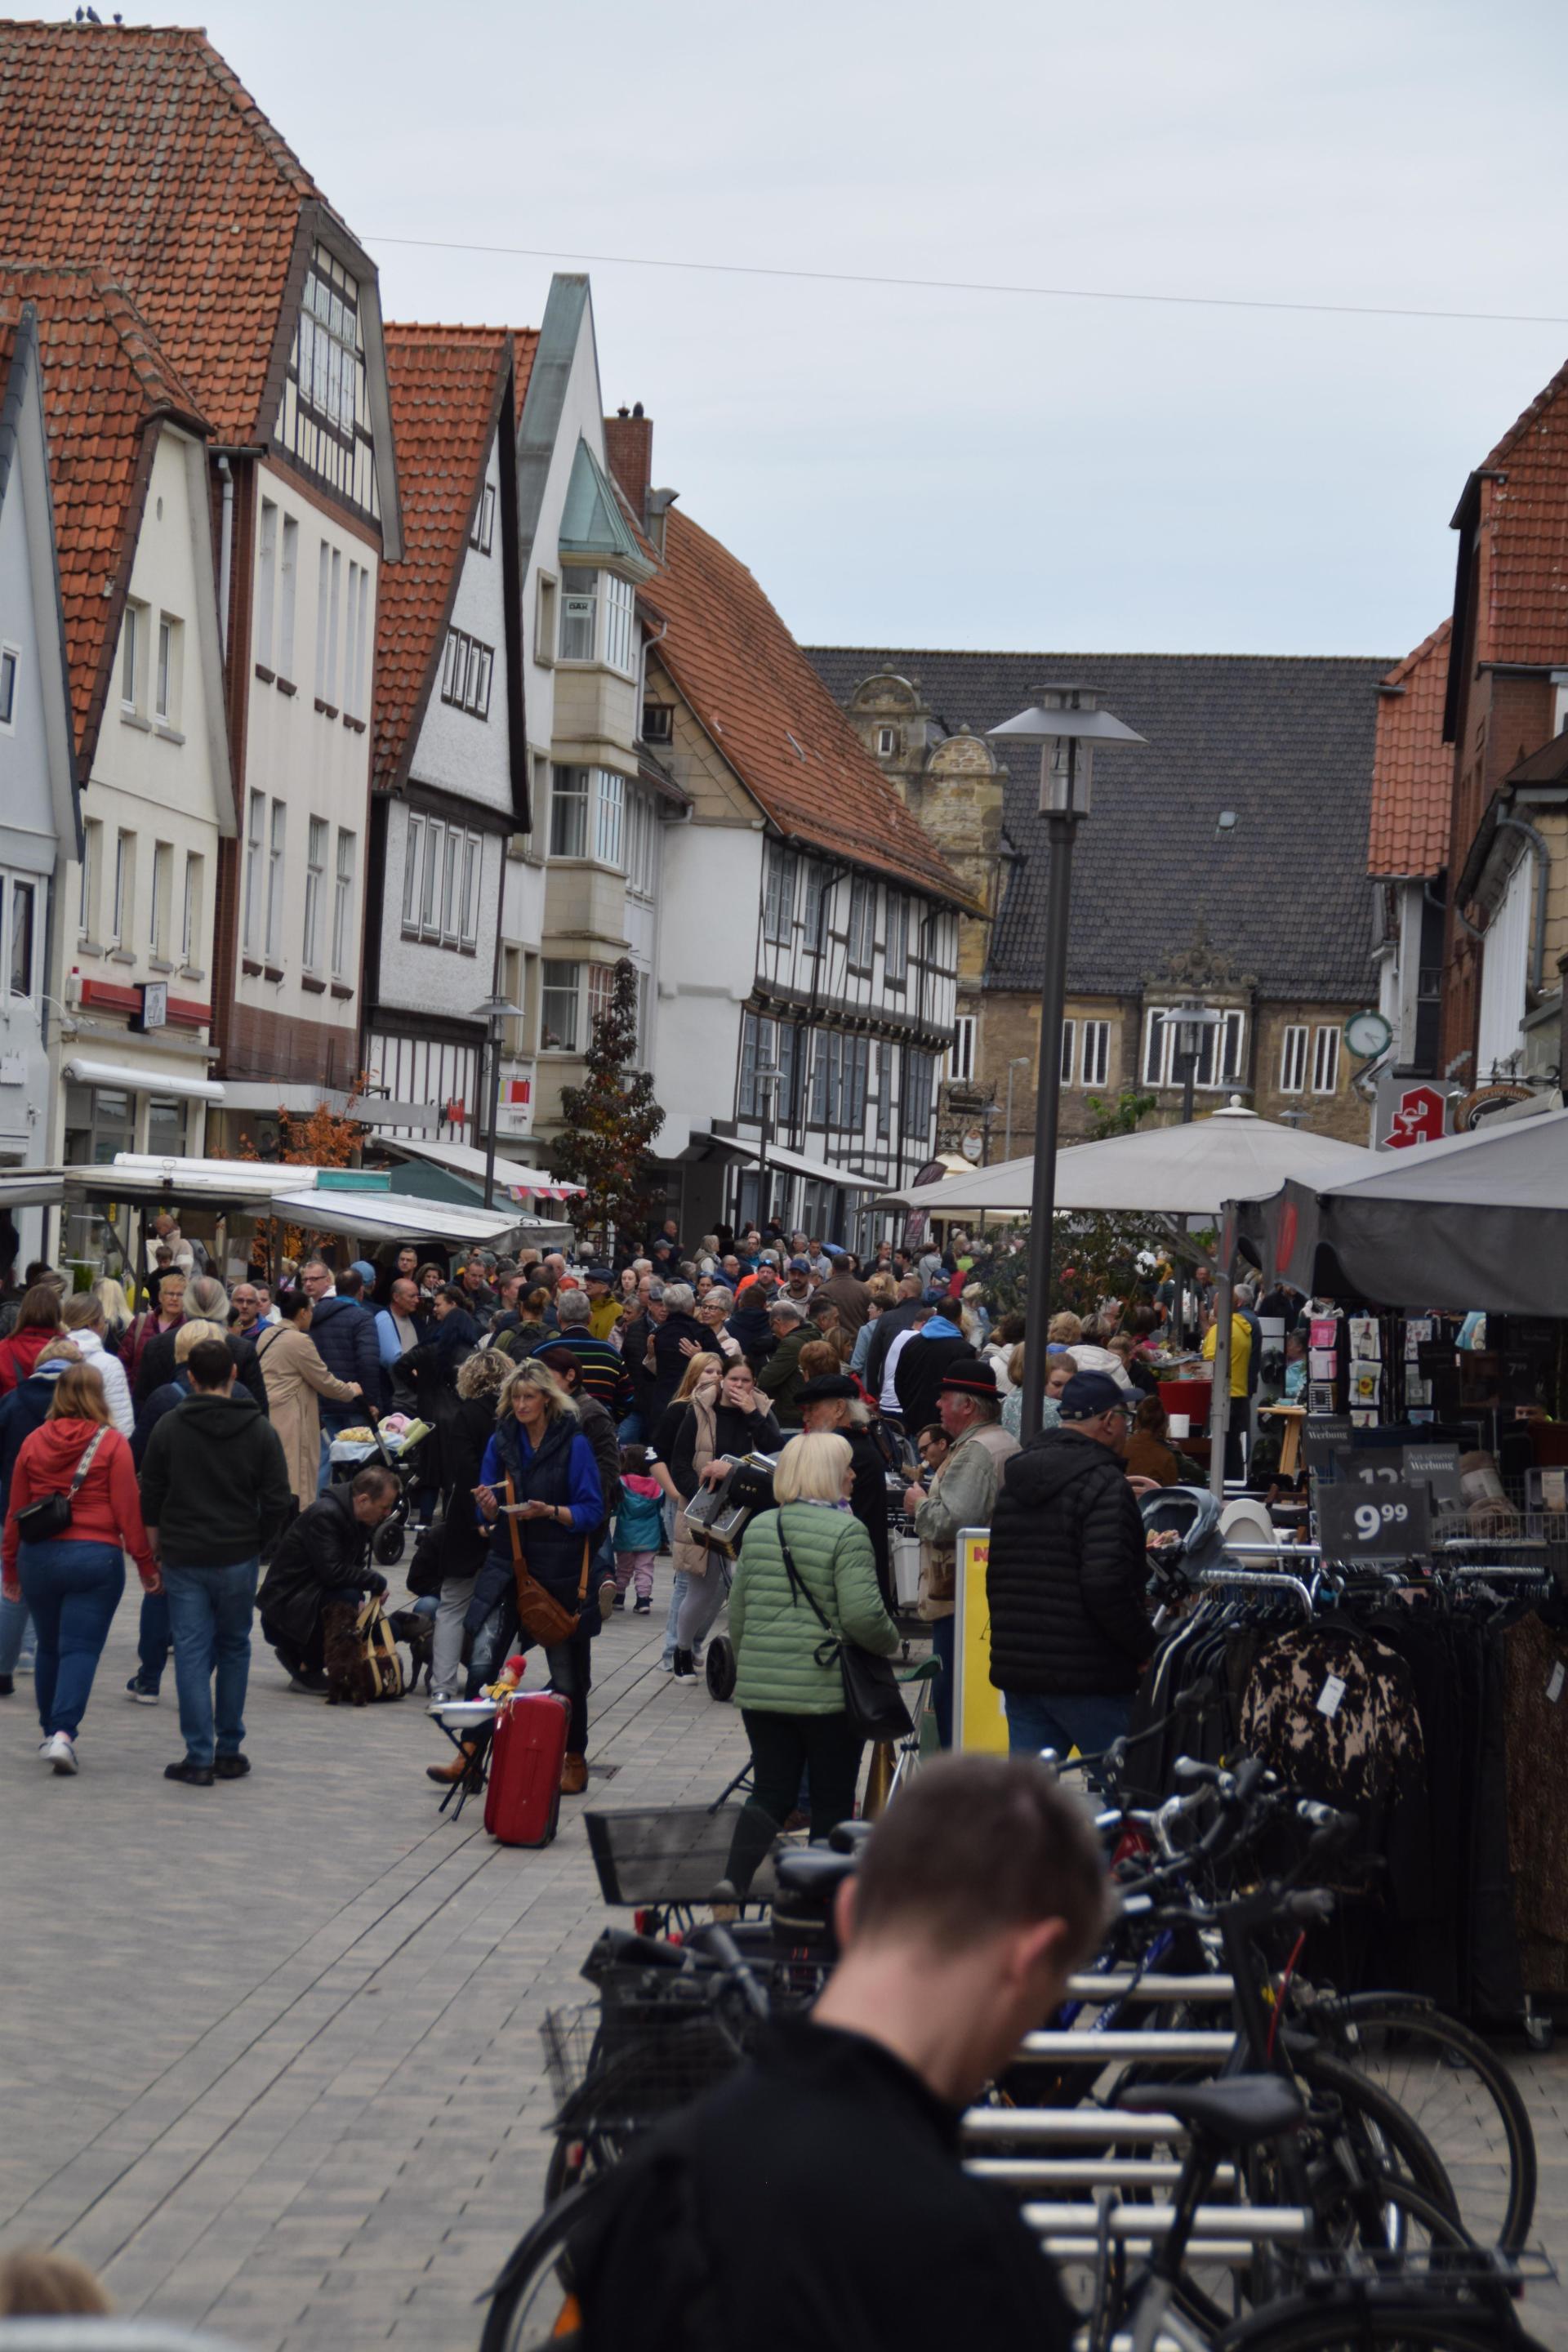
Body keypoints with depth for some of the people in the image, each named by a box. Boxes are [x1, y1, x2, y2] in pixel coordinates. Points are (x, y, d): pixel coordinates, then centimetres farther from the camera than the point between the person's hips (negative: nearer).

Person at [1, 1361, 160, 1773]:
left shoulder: (33, 1443, 4)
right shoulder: (112, 1443, -5)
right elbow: (127, 1510, -7)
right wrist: (145, 1562, 1)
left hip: (38, 1555, 3)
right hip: (95, 1555, -3)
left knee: (49, 1647, 17)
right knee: (81, 1649, -3)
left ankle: (51, 1732, 23)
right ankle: (63, 1732, -16)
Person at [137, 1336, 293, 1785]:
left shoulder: (169, 1427, -1)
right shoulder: (259, 1430, -1)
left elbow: (150, 1499, 2)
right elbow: (277, 1503, -3)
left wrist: (155, 1553, 13)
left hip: (183, 1559, 0)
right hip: (238, 1560, 1)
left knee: (192, 1654, 1)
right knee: (234, 1649, 14)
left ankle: (199, 1757, -4)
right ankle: (229, 1751, 16)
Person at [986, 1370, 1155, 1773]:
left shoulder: (1015, 1482, 15)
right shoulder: (1105, 1485, -13)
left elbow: (996, 1577, 21)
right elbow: (1106, 1585, -22)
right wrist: (1145, 1646, -11)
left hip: (1016, 1668, 8)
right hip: (1087, 1678, -8)